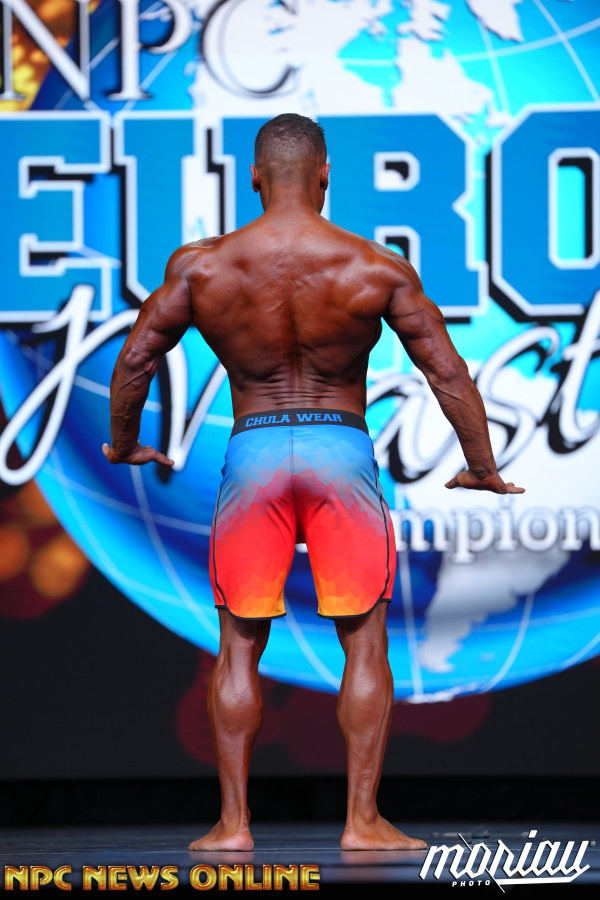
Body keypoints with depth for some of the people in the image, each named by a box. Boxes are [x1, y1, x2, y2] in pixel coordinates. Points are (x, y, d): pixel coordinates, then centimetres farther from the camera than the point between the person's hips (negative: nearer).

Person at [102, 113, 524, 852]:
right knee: (364, 644, 8)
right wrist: (482, 468, 12)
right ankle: (362, 820, 4)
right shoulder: (377, 269, -6)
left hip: (252, 454, 1)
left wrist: (124, 445, 21)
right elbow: (448, 372, -1)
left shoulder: (201, 266, -3)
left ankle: (233, 821, 9)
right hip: (343, 451, -1)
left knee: (240, 647, 10)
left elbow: (135, 359, 4)